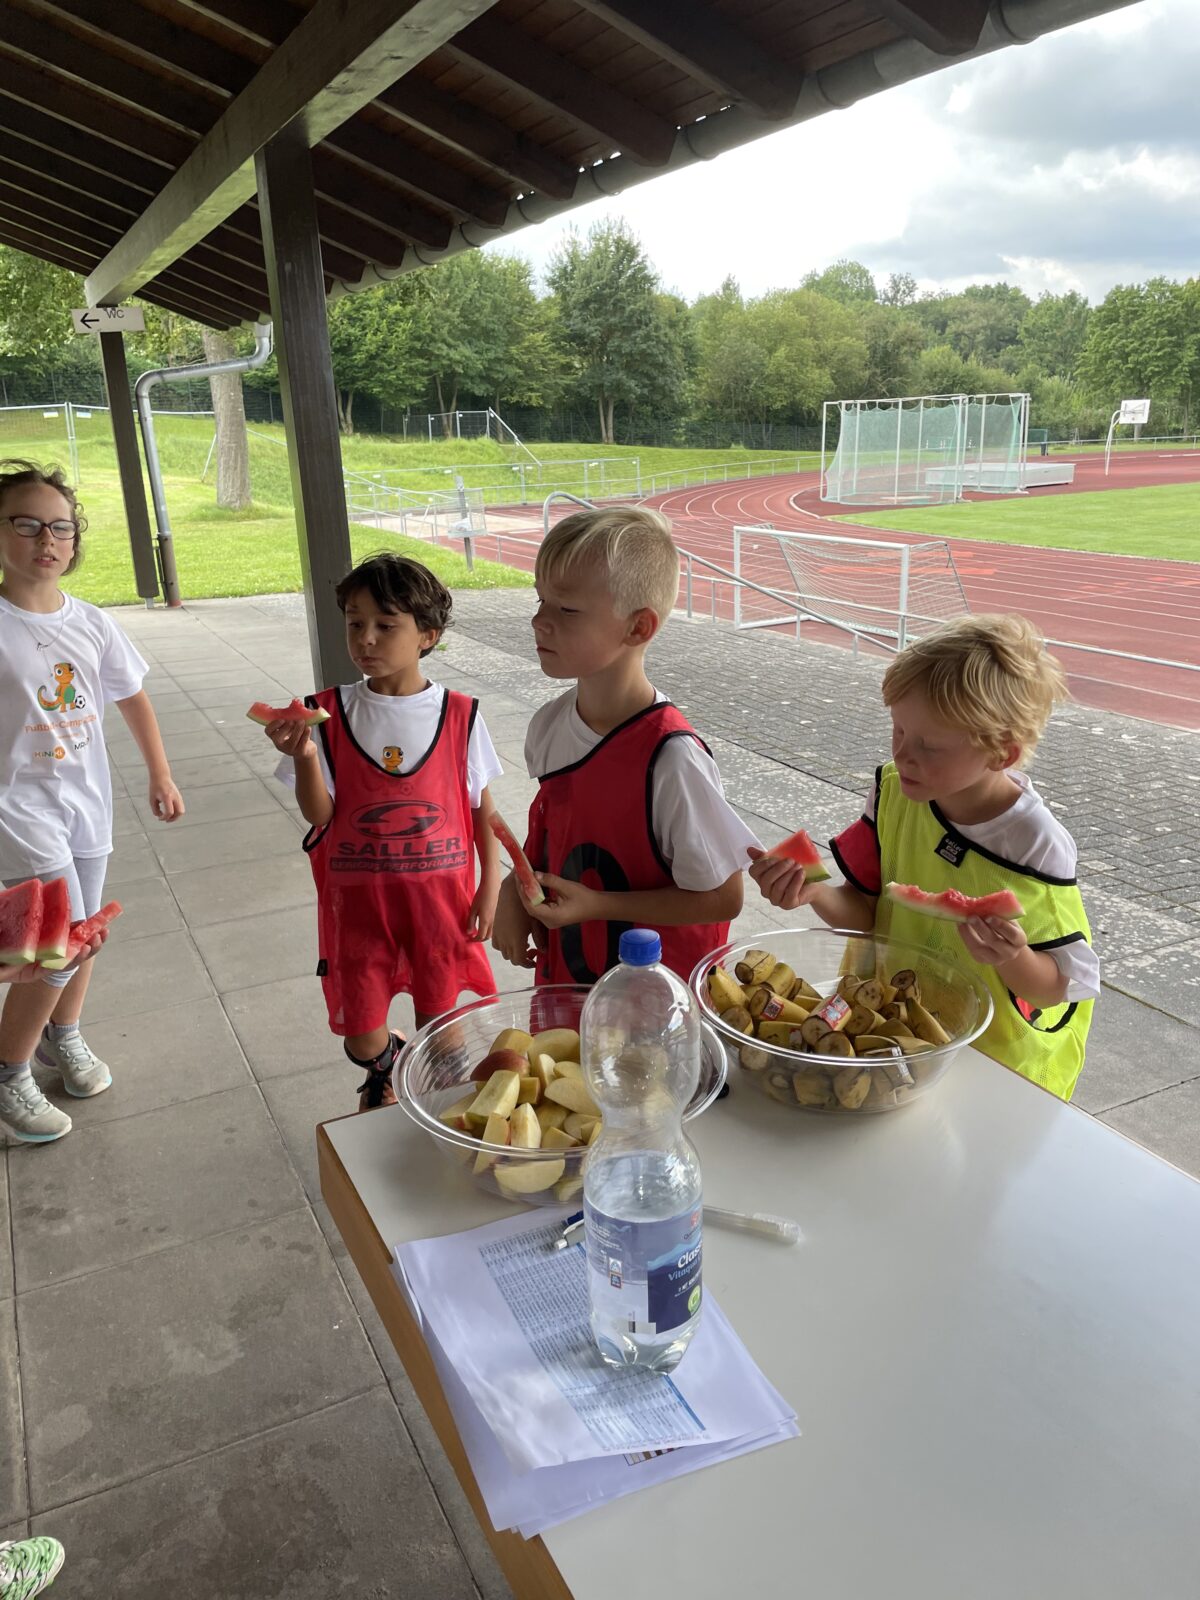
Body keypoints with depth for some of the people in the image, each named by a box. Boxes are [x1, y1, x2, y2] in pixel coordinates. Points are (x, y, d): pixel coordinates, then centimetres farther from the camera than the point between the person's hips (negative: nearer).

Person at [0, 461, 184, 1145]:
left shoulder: (92, 623, 0)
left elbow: (134, 699, 13)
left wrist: (161, 777, 16)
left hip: (87, 798, 5)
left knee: (84, 934, 16)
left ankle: (63, 1037, 42)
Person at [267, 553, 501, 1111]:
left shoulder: (459, 715, -6)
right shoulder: (330, 714, -5)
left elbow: (482, 806, 2)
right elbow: (320, 816, -8)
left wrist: (490, 885, 0)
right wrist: (303, 755, -24)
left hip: (440, 895, 0)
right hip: (358, 901, 1)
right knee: (361, 1038, 9)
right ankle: (382, 1071, 47)